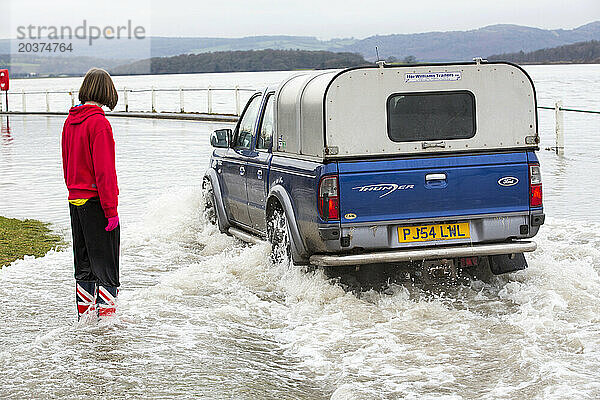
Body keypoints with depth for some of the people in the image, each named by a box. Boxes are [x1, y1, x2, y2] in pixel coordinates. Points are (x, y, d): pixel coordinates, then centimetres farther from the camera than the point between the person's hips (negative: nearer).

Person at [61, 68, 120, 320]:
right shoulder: (99, 123, -16)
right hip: (96, 201, -8)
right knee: (105, 262, 0)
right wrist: (111, 209, -18)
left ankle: (84, 313, 20)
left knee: (84, 262, 14)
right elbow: (104, 170, -19)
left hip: (75, 200, 8)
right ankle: (107, 314, 1)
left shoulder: (70, 121, 8)